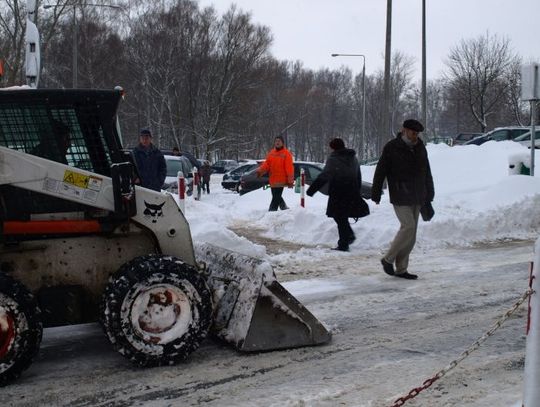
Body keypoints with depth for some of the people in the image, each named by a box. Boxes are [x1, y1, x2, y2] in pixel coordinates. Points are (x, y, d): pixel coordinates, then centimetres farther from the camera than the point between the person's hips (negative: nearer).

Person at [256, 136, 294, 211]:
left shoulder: (286, 153, -6)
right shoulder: (271, 153, 11)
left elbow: (289, 168, -9)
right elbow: (266, 164, 8)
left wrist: (290, 181, -12)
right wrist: (260, 170, -11)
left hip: (281, 181, -6)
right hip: (273, 181, 6)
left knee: (276, 198, -8)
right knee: (277, 197, 16)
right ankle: (284, 207, 34)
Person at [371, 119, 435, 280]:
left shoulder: (420, 148, 11)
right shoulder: (391, 148, -7)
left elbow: (427, 173, 19)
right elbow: (380, 172, -6)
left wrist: (429, 195, 18)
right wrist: (376, 194, -6)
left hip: (416, 198, 7)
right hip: (400, 197, -7)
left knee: (411, 234, 6)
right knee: (408, 227, -17)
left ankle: (401, 269, 12)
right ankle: (388, 259, -1)